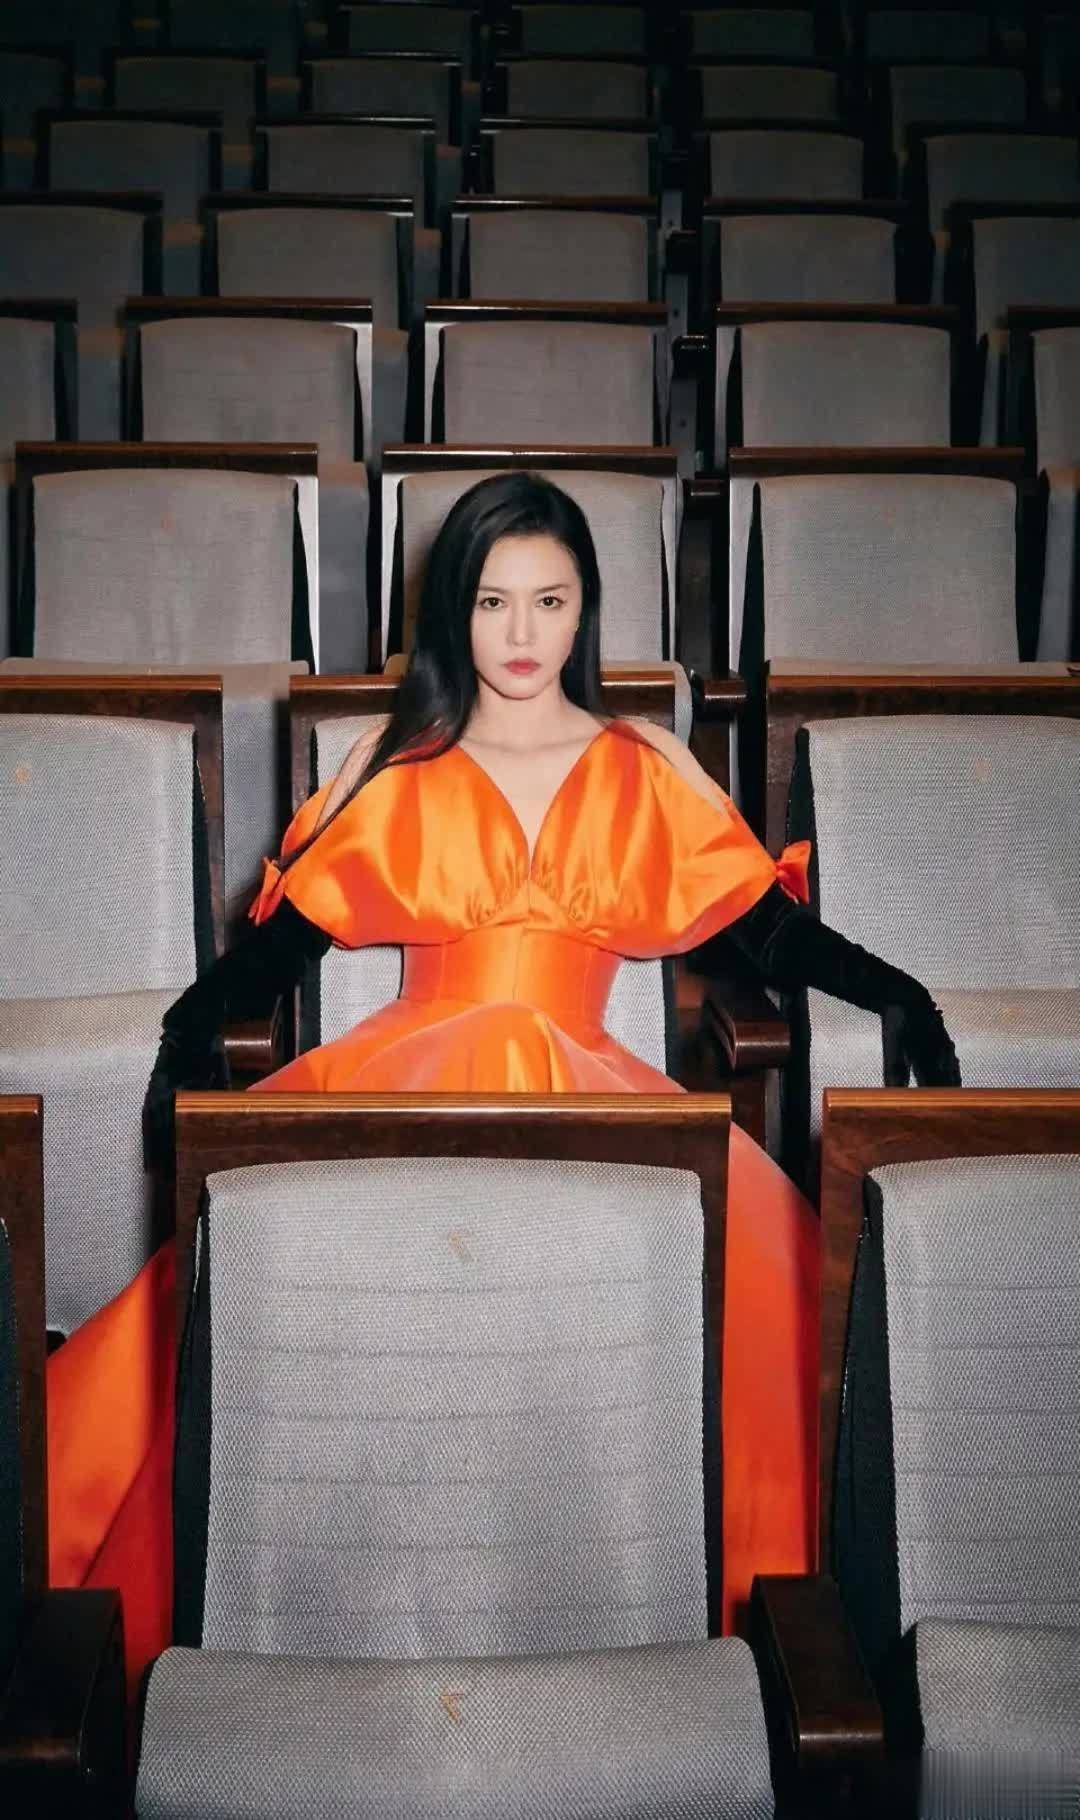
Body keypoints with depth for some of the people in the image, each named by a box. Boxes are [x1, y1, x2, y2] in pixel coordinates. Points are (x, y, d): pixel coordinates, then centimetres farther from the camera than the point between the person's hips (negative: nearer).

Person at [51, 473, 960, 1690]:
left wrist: (893, 994, -3)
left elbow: (771, 931, 13)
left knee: (757, 1260, -30)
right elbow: (284, 936, 9)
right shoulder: (396, 766, 15)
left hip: (582, 1095, 0)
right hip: (408, 1084, 0)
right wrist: (194, 1026, -10)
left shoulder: (647, 770, 15)